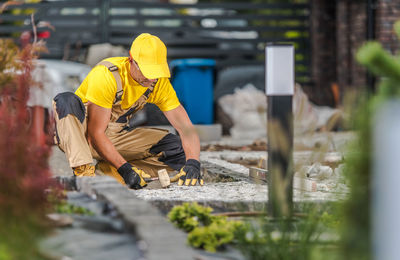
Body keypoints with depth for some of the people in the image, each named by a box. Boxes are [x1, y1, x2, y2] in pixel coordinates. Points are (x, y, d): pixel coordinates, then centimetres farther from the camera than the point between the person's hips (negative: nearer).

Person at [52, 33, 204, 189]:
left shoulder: (159, 82, -11)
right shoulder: (107, 75, -27)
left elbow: (185, 127, -11)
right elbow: (95, 134, -28)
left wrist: (192, 164, -31)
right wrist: (124, 168, -37)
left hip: (116, 138, 5)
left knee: (178, 149, -12)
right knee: (66, 101, -37)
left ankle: (109, 169, -10)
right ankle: (83, 170, -41)